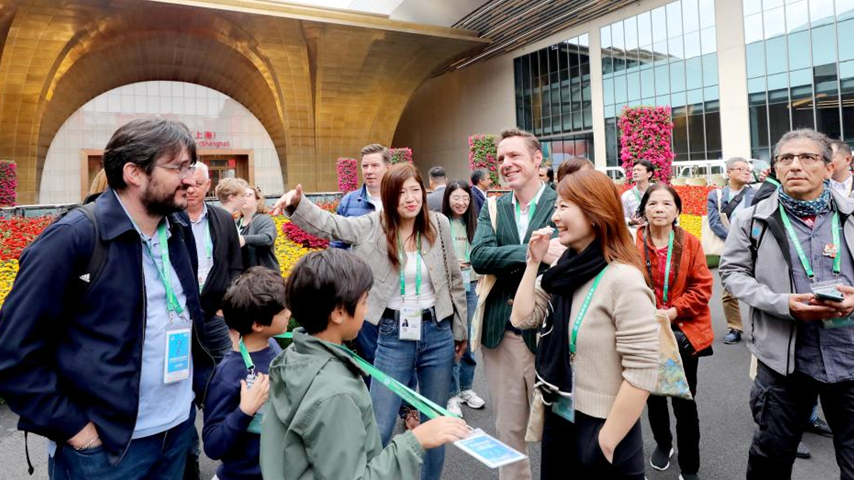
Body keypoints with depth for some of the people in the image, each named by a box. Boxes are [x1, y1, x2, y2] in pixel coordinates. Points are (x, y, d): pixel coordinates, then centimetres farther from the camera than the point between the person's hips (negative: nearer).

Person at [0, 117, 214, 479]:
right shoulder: (72, 238, -16)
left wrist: (204, 384, 6)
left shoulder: (179, 229, 2)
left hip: (180, 427, 6)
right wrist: (74, 429, -14)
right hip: (106, 445, -5)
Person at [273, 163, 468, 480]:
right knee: (378, 429, 4)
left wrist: (460, 331, 10)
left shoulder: (439, 224, -2)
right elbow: (327, 224, -11)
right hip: (393, 337, -1)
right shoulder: (373, 226, -5)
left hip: (437, 334, 2)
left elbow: (454, 280, 4)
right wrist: (297, 203, -31)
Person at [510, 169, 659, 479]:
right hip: (558, 420, 7)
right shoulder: (566, 269, 3)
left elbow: (642, 373, -22)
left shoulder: (623, 279, -21)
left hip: (599, 427, -7)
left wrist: (606, 443, -17)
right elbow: (522, 319, 5)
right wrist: (533, 262, -2)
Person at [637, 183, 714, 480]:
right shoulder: (632, 244, -6)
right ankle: (663, 443, 46)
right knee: (654, 396, 18)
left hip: (684, 332, 0)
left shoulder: (691, 243, -3)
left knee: (685, 401, 7)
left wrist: (673, 311, -16)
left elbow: (702, 287, -5)